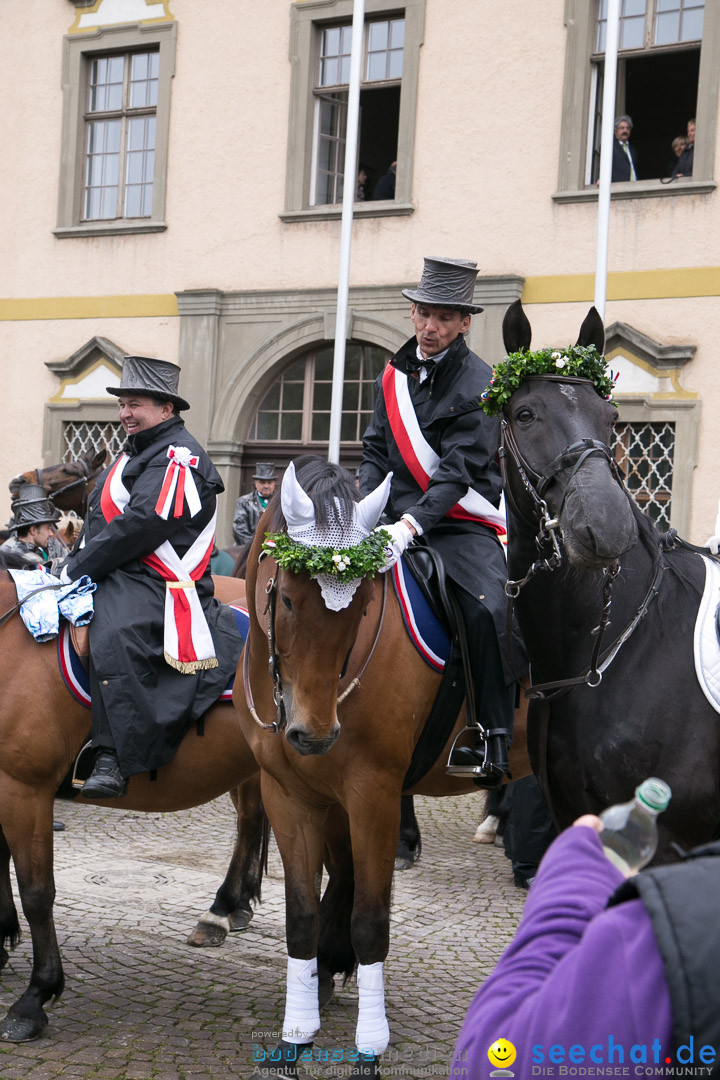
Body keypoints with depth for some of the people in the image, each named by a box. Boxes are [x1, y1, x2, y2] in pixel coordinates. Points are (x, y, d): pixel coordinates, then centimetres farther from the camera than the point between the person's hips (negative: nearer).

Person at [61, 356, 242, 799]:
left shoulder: (177, 456, -9)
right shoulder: (136, 454, 24)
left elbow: (139, 526, -20)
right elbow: (100, 521, 25)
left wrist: (77, 567, -16)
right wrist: (73, 562, 7)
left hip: (155, 584, -11)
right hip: (113, 576, 11)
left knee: (115, 636, -36)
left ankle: (113, 761, -39)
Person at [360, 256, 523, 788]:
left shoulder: (479, 385, -9)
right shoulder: (395, 374, 11)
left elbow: (457, 473, -18)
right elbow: (376, 450, 14)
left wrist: (409, 525, -31)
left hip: (460, 525, -6)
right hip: (399, 519, 6)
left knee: (491, 610, -30)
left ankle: (492, 742, -20)